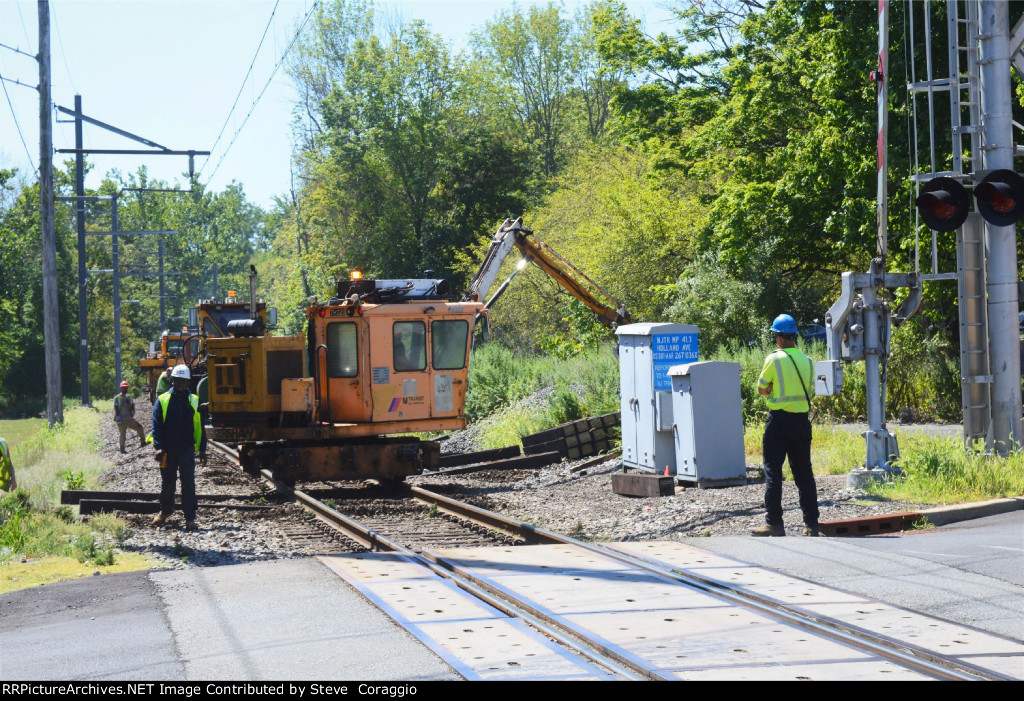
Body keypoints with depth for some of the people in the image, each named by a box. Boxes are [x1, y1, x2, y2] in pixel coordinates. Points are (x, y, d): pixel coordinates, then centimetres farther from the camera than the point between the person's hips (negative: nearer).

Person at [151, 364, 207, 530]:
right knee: (167, 482, 13)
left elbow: (199, 427, 8)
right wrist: (158, 447, -13)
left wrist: (202, 449, 4)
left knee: (188, 482, -6)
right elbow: (156, 426, -2)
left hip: (187, 449, -1)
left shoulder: (194, 401, 5)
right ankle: (165, 510, 33)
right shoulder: (162, 401, 1)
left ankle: (190, 517, -3)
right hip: (168, 450, 1)